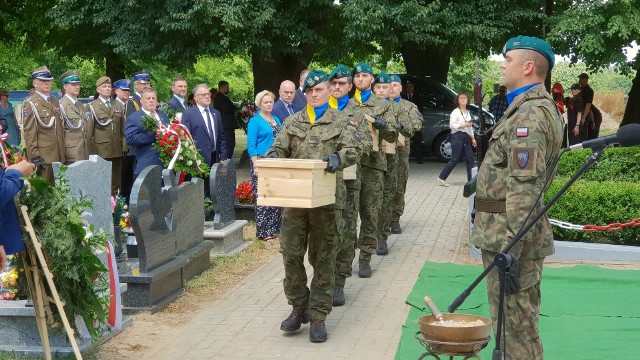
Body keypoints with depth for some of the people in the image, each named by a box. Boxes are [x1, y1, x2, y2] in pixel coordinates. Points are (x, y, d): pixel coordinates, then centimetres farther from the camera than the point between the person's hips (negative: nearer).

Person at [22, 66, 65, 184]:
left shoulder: (55, 101, 16)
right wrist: (34, 157, -16)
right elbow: (29, 132, -11)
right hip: (42, 156, -7)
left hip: (58, 156, 7)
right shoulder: (30, 104, -6)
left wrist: (62, 151, 15)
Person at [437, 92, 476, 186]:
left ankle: (471, 180, 9)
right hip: (457, 137, -8)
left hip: (466, 137, 8)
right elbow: (452, 125, -15)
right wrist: (464, 125, -18)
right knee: (455, 160, -8)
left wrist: (473, 138, 19)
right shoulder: (455, 112, -6)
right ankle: (441, 178, -1)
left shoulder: (468, 113, 18)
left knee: (470, 159, 3)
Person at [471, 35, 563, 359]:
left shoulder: (531, 113, -17)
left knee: (515, 325, -3)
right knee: (515, 321, 17)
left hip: (511, 234, -11)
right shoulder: (532, 108, 17)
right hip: (511, 230, 11)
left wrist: (510, 248, -26)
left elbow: (524, 187, -24)